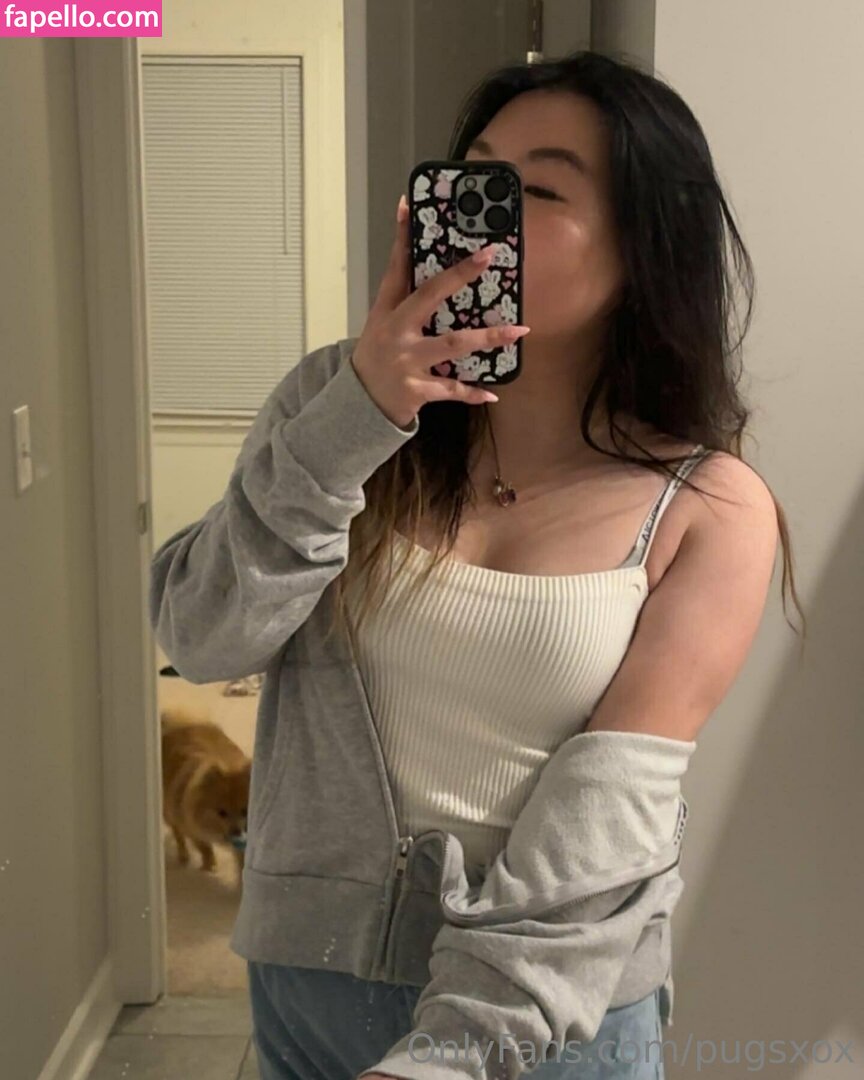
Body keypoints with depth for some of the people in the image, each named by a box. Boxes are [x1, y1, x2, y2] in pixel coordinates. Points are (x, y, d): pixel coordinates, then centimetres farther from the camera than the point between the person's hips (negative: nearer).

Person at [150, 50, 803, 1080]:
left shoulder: (710, 508, -10)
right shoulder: (332, 402, -3)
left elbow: (607, 807, -15)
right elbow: (201, 640, -11)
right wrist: (353, 419, -22)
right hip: (308, 969, 3)